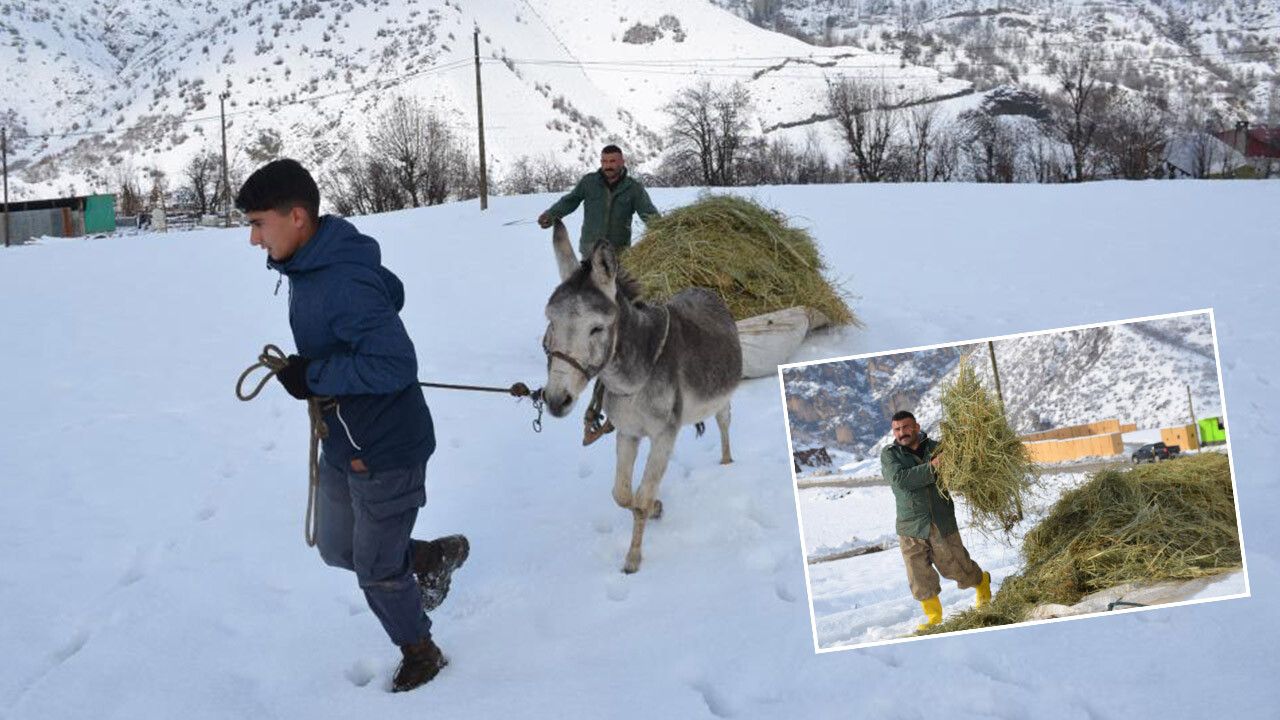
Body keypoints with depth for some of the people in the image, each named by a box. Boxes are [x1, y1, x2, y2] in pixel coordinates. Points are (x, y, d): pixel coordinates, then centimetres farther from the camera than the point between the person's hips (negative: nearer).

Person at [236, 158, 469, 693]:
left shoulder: (345, 283, -30)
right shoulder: (308, 268, 1)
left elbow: (397, 365, -33)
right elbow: (389, 293, 16)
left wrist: (314, 375, -25)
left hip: (386, 452, -9)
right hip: (342, 442, 9)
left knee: (376, 568, 9)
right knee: (336, 549, 22)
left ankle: (421, 654, 35)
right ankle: (435, 555, 41)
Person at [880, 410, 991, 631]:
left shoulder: (936, 448, 5)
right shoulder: (889, 455, -2)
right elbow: (900, 479, -21)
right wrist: (932, 468, -27)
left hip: (942, 524, 1)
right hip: (911, 528, 0)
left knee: (957, 567, 7)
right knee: (919, 575, 1)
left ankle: (982, 581, 39)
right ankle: (933, 615, 20)